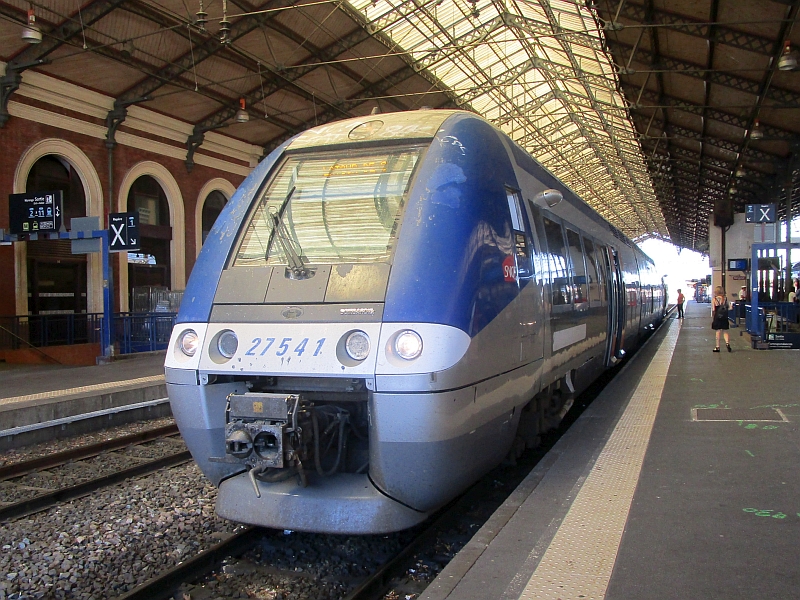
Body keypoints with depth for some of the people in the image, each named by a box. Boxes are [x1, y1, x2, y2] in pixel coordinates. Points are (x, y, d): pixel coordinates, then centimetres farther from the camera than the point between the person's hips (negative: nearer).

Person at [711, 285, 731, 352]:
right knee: (725, 331, 13)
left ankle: (717, 347, 8)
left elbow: (713, 310, -11)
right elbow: (727, 308, 0)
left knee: (718, 332, 4)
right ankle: (727, 342, -9)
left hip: (717, 317, -3)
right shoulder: (725, 299, -1)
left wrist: (712, 318, -3)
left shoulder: (714, 299, -9)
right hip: (724, 318, 3)